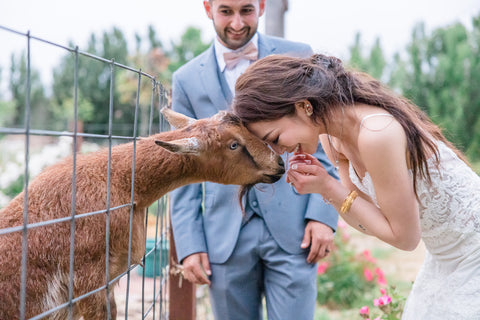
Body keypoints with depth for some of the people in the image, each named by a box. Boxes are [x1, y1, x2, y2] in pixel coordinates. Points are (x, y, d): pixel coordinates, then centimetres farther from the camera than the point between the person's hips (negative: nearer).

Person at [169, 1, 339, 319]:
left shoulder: (298, 58, 4)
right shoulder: (187, 80, 6)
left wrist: (324, 213, -6)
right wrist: (189, 244, 0)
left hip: (293, 230, -1)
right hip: (225, 238, 1)